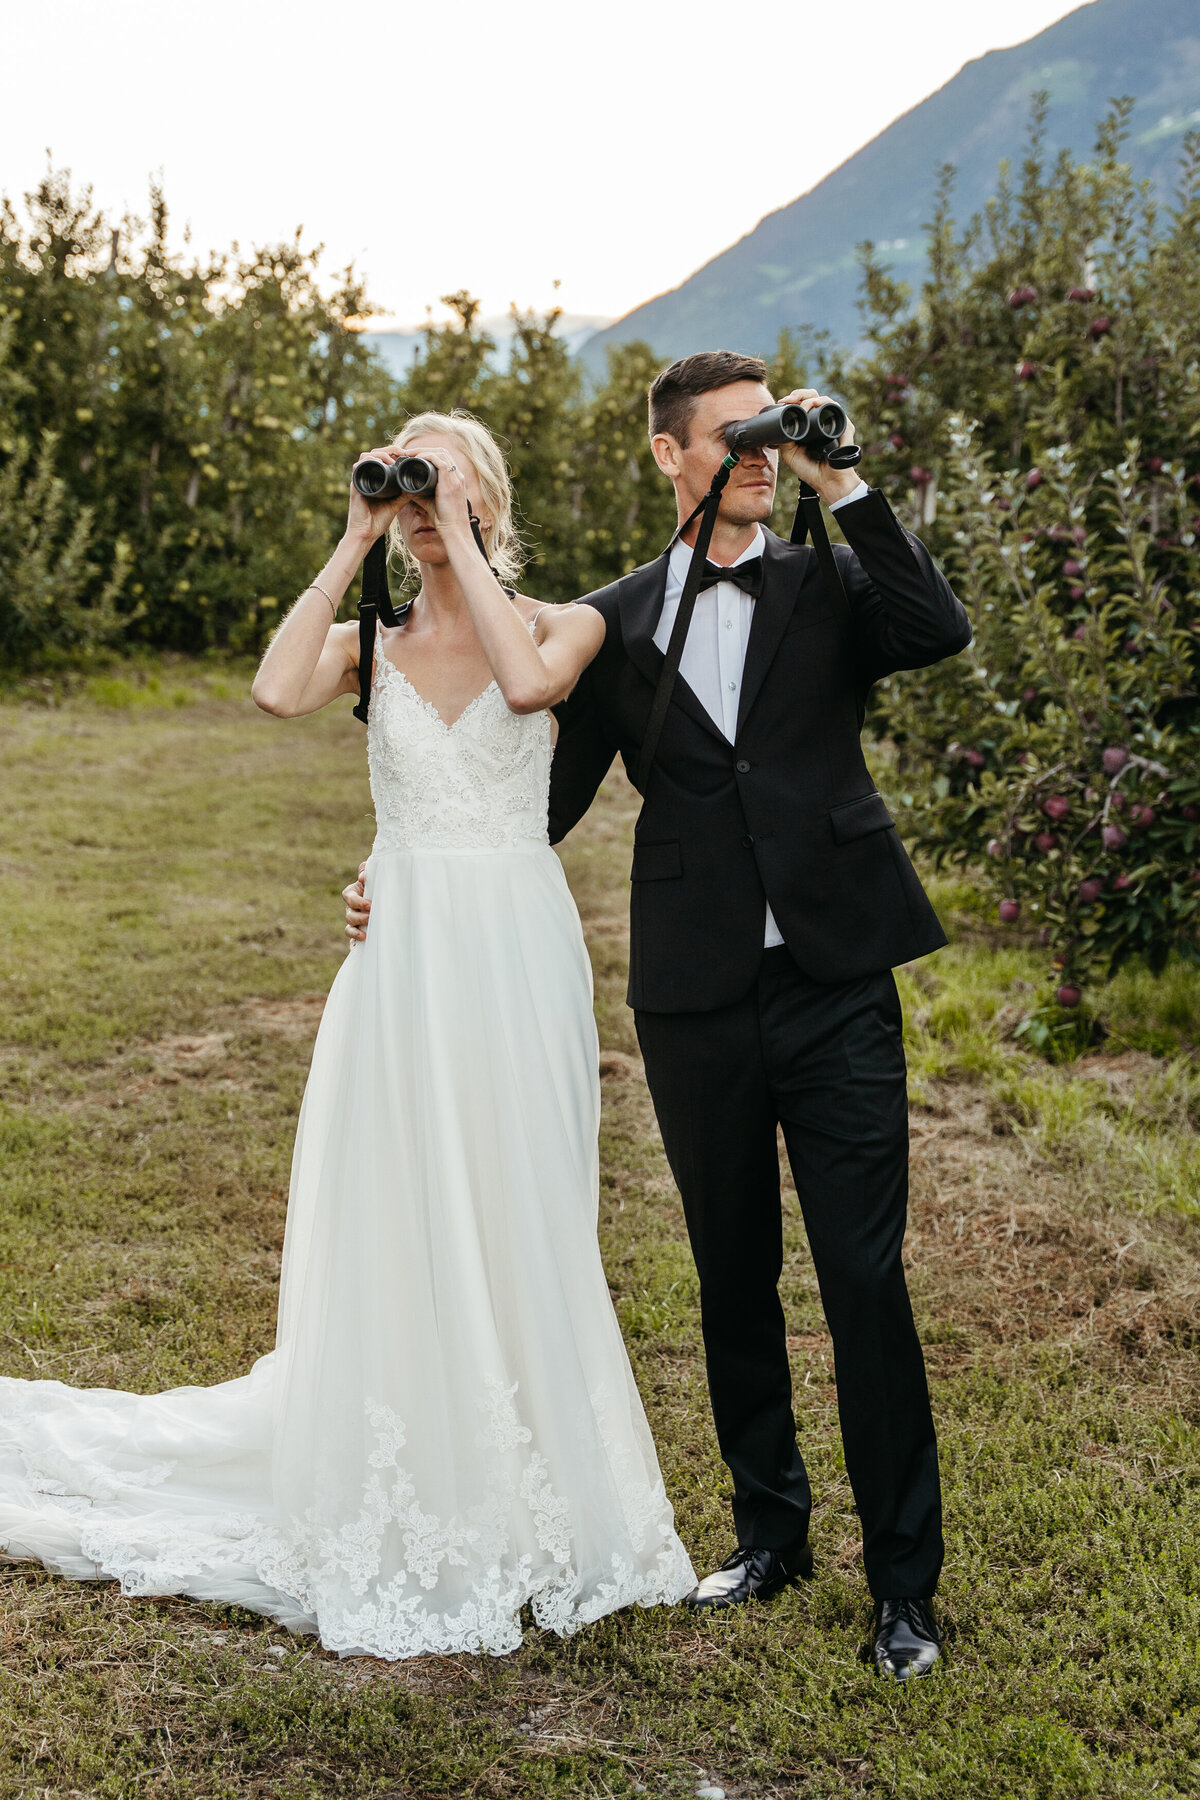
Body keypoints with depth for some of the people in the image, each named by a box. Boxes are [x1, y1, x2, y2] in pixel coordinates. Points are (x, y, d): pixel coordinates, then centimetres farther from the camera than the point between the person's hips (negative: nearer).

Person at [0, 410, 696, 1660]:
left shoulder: (560, 624, 3)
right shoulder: (371, 643, 8)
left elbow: (529, 681, -22)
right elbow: (278, 691, -15)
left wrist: (464, 542, -12)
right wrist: (354, 544, -8)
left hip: (519, 960, -1)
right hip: (404, 959, 1)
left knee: (518, 1232, 6)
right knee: (397, 1238, 3)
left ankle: (524, 1510, 22)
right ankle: (404, 1539, 14)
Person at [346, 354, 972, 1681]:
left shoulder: (827, 585, 5)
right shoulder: (617, 622, 9)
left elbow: (940, 631, -15)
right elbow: (557, 795, 13)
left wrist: (844, 488, -14)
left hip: (835, 984, -2)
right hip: (696, 998, 2)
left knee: (866, 1282, -1)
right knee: (734, 1281, 14)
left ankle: (904, 1584, 11)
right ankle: (768, 1532, 32)